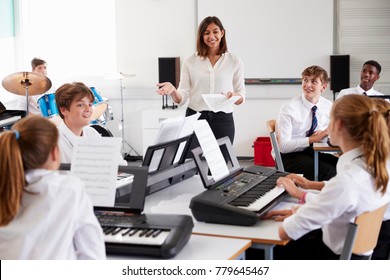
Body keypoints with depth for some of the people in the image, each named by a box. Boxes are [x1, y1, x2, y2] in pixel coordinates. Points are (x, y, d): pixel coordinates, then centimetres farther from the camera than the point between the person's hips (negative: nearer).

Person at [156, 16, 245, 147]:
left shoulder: (234, 61, 7)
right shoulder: (190, 61, 7)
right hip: (194, 119, 0)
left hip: (223, 120, 0)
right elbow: (182, 99, 3)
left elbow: (241, 97, 9)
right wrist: (172, 90, -17)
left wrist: (234, 96, -13)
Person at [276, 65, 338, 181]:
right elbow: (283, 146, -17)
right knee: (328, 171, -29)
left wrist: (324, 133, -9)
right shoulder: (289, 108, -14)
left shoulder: (328, 106, 1)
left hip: (314, 152, 5)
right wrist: (312, 139, -22)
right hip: (289, 156, -5)